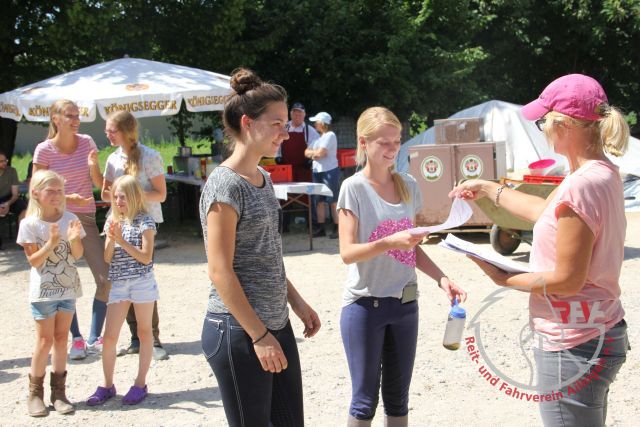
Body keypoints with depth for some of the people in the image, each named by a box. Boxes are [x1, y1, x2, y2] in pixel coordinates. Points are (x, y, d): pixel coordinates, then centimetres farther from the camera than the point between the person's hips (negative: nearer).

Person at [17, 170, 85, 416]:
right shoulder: (30, 224, -9)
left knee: (61, 337, 8)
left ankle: (58, 391, 16)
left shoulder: (70, 219, 1)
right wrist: (51, 243, -24)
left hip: (68, 287, 3)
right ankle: (35, 393, 12)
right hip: (43, 289, -3)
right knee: (45, 340, 0)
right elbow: (34, 261, -11)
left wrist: (74, 240, -18)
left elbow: (77, 255, 2)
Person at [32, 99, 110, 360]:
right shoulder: (44, 150, -7)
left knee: (105, 278, -4)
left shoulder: (87, 142, 1)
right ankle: (76, 339, 15)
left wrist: (93, 165, -17)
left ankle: (94, 337, 9)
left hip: (86, 218, 3)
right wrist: (67, 198, -18)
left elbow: (100, 184, 4)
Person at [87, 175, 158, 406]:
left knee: (144, 332, 7)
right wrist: (111, 238, -13)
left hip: (142, 281, -4)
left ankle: (140, 384, 15)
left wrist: (122, 240, -17)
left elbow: (146, 257, -13)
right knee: (109, 336, 2)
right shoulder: (112, 220, 8)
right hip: (118, 283, 4)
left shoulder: (144, 221, -6)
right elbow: (107, 258, 5)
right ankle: (107, 385, 14)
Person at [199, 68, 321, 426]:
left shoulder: (262, 178, 11)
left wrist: (296, 302, 16)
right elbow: (220, 271, -18)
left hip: (276, 324, 8)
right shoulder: (225, 185, -15)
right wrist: (259, 335, -18)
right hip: (239, 331, -8)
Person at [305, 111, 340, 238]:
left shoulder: (330, 135, -9)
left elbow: (321, 153, -18)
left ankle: (337, 228, -3)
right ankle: (320, 228, 13)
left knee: (333, 201, -6)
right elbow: (307, 152, 13)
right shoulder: (318, 137, 17)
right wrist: (315, 153, -7)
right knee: (319, 200, 8)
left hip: (330, 172, -8)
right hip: (317, 171, 8)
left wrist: (312, 152, 2)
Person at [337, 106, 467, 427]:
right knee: (365, 399, 1)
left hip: (404, 303, 5)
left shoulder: (408, 186, 6)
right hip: (364, 304, -5)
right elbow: (347, 252, -15)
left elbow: (412, 249, 13)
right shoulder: (354, 188, -9)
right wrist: (390, 242, -30)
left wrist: (441, 278, -2)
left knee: (398, 397, 12)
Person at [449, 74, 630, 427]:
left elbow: (568, 280, -22)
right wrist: (490, 190, 27)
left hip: (573, 345, -10)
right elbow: (548, 212, 21)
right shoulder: (603, 173, 5)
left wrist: (504, 279, -9)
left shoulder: (580, 186, -24)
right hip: (598, 333, 10)